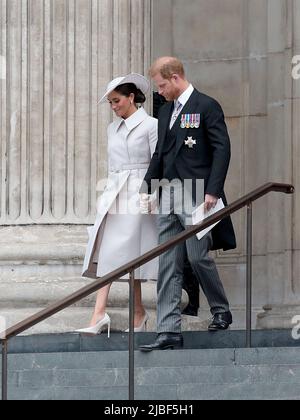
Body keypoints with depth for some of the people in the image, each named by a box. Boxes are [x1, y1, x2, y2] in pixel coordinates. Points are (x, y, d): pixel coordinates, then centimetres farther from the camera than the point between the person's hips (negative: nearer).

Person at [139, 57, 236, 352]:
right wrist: (146, 189, 13)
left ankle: (221, 311, 17)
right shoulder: (166, 111, 18)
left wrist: (213, 191, -17)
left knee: (198, 256, -6)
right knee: (168, 267, 2)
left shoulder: (206, 107, -5)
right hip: (168, 199, 7)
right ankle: (169, 332, 0)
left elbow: (222, 149, -10)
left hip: (196, 197, -7)